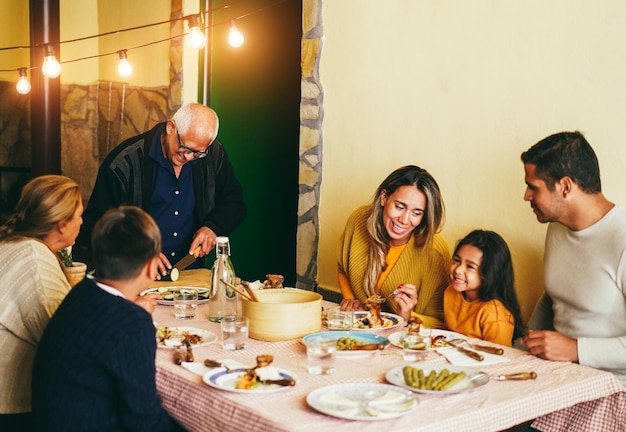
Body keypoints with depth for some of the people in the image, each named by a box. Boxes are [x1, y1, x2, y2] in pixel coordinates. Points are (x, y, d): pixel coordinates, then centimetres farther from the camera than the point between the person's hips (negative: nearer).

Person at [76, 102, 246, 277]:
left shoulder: (214, 154, 2)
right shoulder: (125, 162, -10)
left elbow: (234, 202, 15)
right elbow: (96, 221, -7)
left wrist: (213, 227, -6)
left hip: (192, 273, 3)